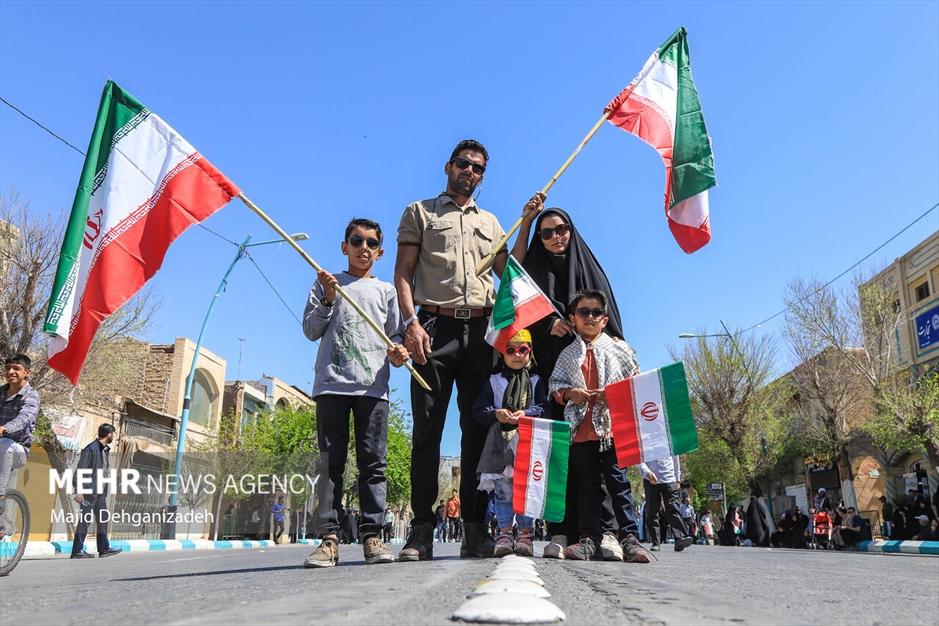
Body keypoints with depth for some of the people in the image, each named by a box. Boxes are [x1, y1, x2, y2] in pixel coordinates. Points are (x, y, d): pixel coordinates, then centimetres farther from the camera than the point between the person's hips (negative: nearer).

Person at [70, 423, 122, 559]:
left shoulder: (105, 450, 14)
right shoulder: (91, 448, -13)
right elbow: (80, 470, -15)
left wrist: (105, 490, 17)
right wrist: (79, 490, -19)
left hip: (100, 491, 9)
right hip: (89, 491, -9)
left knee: (103, 518, 10)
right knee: (85, 519, -3)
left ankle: (104, 549, 16)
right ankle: (77, 550, 5)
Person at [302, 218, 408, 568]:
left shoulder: (386, 290, 18)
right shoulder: (326, 283, 16)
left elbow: (394, 333, 16)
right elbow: (310, 330, 11)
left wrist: (397, 350, -5)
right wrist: (328, 300, -4)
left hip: (373, 386, 1)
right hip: (332, 384, 0)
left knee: (373, 463, -3)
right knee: (331, 462, -2)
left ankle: (372, 535, 1)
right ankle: (329, 537, -1)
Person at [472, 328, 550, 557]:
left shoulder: (537, 382, 12)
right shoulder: (494, 381, 13)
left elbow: (546, 407, 1)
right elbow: (479, 410, 7)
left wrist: (526, 414, -15)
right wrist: (496, 414, -12)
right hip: (500, 443, 1)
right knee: (503, 490, 1)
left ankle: (525, 534, 8)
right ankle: (505, 533, 8)